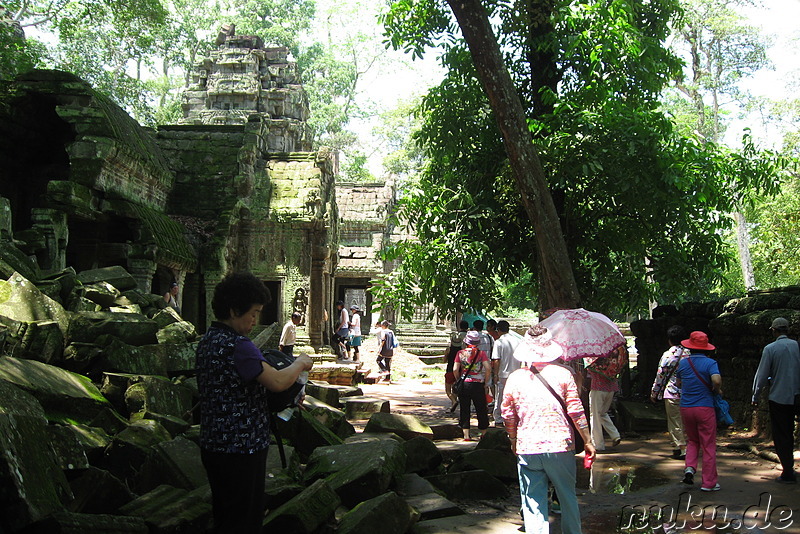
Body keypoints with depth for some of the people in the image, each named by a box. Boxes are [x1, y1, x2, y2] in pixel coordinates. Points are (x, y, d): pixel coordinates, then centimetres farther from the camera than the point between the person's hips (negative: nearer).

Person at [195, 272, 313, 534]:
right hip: (241, 449, -10)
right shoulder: (237, 345, -21)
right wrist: (301, 363, -6)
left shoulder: (207, 341, 9)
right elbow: (277, 382, -26)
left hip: (212, 446, 10)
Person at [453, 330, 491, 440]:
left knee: (464, 409, 9)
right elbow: (488, 368, -13)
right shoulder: (481, 353, -3)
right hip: (478, 385, -1)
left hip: (463, 384, 1)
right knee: (481, 409, 11)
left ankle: (466, 435, 8)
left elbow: (455, 369, -6)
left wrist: (459, 380, 10)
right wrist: (486, 383, -2)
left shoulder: (460, 353, 1)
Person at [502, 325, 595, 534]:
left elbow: (508, 416, 8)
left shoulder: (514, 378, 2)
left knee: (533, 505, 6)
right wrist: (587, 442, 6)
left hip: (527, 449, 1)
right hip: (560, 446, 0)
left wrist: (514, 442, 24)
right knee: (568, 500, 17)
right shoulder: (563, 373, -2)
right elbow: (576, 411, -4)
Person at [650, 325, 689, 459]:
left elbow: (660, 376, -7)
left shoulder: (668, 355, -10)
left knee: (674, 422, 2)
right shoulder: (689, 354, 2)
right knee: (682, 422, 14)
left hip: (672, 394, -5)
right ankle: (677, 447, 19)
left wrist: (654, 393, 3)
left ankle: (681, 449, 0)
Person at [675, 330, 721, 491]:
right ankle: (709, 482, 8)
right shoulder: (710, 363, -8)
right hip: (705, 407, -4)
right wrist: (716, 391, -5)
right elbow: (716, 380, -24)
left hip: (685, 407, 4)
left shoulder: (683, 362, 5)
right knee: (708, 445, 5)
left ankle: (690, 467, 0)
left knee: (692, 441, 22)